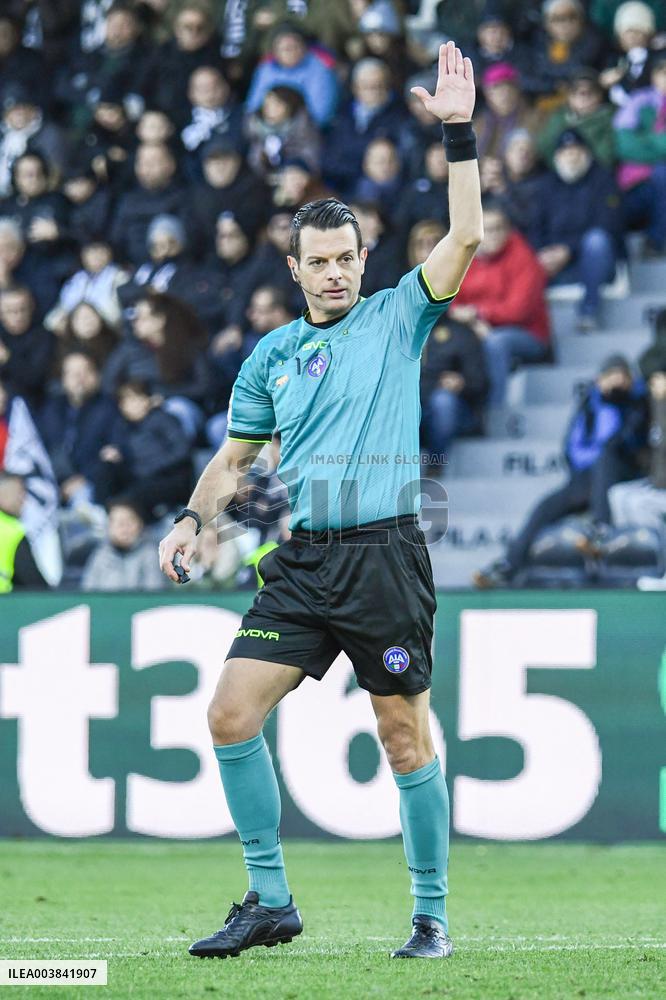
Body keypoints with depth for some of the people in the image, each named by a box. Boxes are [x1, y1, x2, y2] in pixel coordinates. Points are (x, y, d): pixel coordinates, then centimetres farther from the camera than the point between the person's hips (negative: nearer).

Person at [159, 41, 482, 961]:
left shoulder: (397, 318, 4)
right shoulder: (272, 356, 14)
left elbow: (465, 238, -9)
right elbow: (234, 457, 21)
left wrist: (459, 133, -14)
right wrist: (194, 517, 3)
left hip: (386, 555, -4)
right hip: (302, 562, 4)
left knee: (406, 738, -1)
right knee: (231, 715, -5)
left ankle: (432, 916, 9)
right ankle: (270, 901, 6)